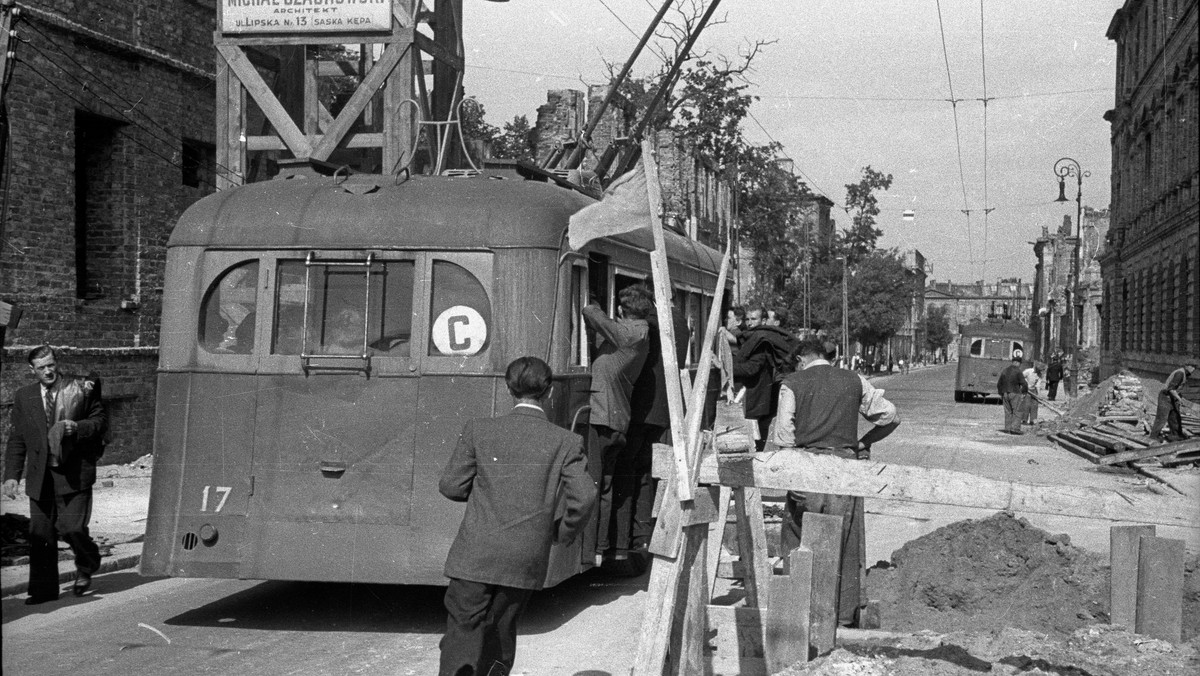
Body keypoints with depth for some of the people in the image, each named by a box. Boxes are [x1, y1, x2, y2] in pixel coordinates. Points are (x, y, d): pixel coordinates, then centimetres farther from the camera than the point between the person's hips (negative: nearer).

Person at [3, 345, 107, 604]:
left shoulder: (80, 390, 0)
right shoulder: (24, 397, 9)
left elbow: (101, 420, 5)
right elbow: (17, 440, 11)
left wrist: (78, 427, -16)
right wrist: (12, 475, 3)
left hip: (73, 474, -3)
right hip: (40, 476, 3)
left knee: (72, 528, -9)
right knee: (40, 534, 3)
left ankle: (86, 566, 21)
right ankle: (44, 589, 14)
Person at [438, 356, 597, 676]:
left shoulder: (478, 430, -1)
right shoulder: (566, 442, -2)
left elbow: (450, 485, 0)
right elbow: (584, 497, -10)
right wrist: (563, 533, 8)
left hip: (475, 557, -1)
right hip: (526, 563, 1)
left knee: (462, 634, 1)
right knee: (502, 632, 18)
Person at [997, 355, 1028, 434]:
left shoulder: (1005, 370, 9)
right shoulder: (1017, 371, -11)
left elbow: (999, 384, 15)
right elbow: (1024, 384, -14)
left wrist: (1001, 393, 24)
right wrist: (1024, 393, 0)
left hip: (1005, 394, 6)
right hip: (1015, 394, -6)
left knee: (1008, 412, 12)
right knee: (1017, 412, -1)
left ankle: (1007, 428, 12)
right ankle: (1015, 428, -8)